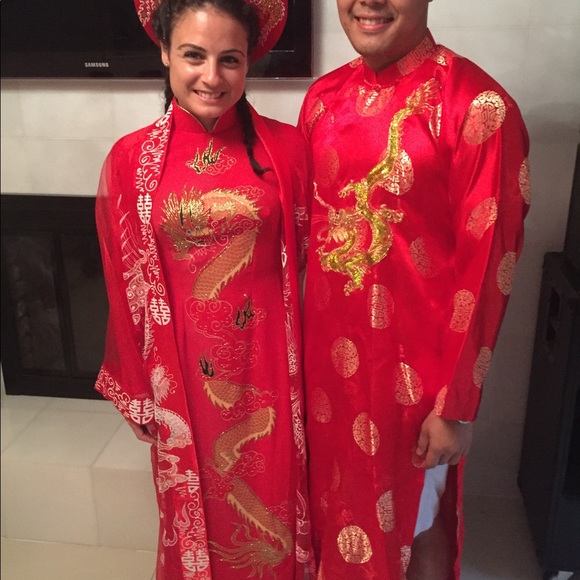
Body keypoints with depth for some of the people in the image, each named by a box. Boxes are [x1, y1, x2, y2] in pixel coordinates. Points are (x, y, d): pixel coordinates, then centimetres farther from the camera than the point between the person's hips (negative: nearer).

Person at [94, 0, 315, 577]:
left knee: (272, 510, 18)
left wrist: (308, 365, 0)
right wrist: (139, 387, 5)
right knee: (198, 513, 21)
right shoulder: (131, 159, -6)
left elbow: (308, 258, -1)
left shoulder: (285, 146, -6)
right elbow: (126, 285, 0)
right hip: (184, 370, 1)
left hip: (267, 363, 0)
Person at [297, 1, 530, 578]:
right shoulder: (324, 97, 2)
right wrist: (302, 345, 10)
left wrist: (455, 404, -12)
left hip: (417, 361, -5)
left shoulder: (476, 106, -17)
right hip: (330, 351, 6)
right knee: (338, 499, 25)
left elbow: (487, 267, -15)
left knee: (414, 516, 18)